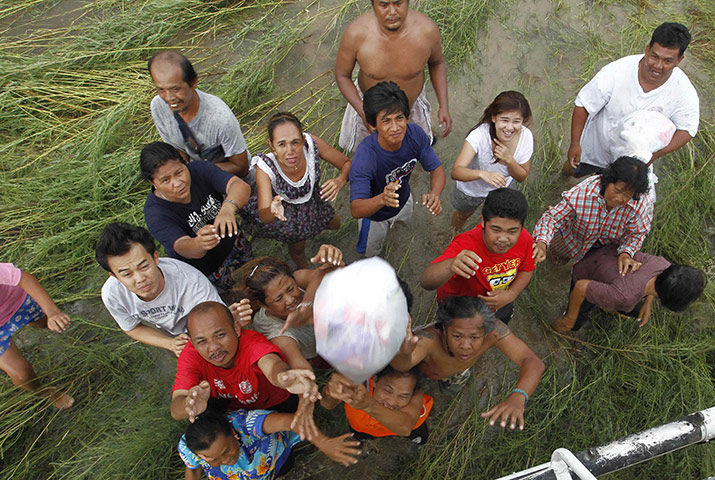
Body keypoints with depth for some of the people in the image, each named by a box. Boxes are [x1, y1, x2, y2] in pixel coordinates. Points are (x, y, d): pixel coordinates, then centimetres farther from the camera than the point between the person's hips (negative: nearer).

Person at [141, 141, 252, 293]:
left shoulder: (199, 170, -26)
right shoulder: (155, 213, -33)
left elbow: (241, 185, -40)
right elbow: (182, 247, -46)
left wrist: (228, 208, -64)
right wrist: (199, 244, -72)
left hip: (230, 238, 3)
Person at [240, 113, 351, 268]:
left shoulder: (311, 143, -35)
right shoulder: (265, 167, -39)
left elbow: (347, 163, -21)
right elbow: (264, 217, -42)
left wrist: (340, 180, -44)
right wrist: (272, 211, -67)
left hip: (311, 198, 3)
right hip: (284, 207, -3)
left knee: (335, 225, 24)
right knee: (297, 247, 14)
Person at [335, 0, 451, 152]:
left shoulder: (427, 29, -30)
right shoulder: (356, 33, -34)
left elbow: (437, 63, -8)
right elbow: (342, 75, -18)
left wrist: (444, 106, -13)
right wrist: (361, 111, -31)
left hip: (413, 103, 1)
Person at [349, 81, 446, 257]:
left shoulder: (415, 134, -29)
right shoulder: (364, 157, -43)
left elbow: (436, 168, -18)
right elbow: (356, 210, -45)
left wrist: (434, 194, -41)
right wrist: (382, 199, -66)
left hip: (404, 199, 4)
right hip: (375, 211, -4)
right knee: (370, 252, 24)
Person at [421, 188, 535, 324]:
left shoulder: (524, 239, -28)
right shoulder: (464, 246, -45)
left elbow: (527, 270, -6)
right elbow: (426, 282, -58)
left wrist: (510, 295, -26)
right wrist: (451, 266, -80)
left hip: (499, 303, 5)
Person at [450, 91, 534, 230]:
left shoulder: (525, 136, -29)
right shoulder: (479, 135, -40)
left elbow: (521, 177, -18)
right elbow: (456, 171, -50)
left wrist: (509, 160, -39)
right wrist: (482, 173, -70)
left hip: (503, 187, 3)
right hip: (472, 188, -3)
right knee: (462, 215, 27)